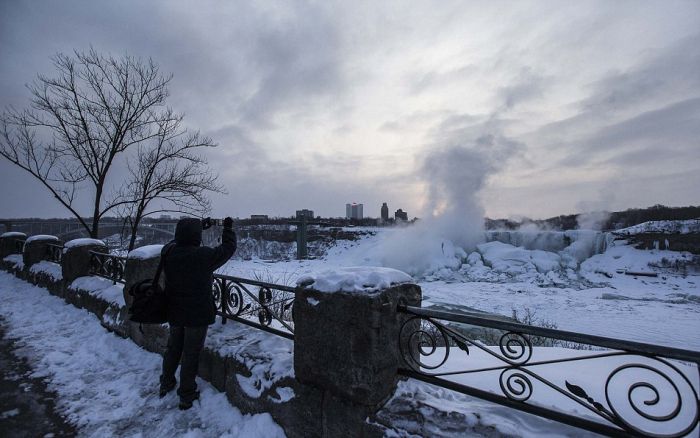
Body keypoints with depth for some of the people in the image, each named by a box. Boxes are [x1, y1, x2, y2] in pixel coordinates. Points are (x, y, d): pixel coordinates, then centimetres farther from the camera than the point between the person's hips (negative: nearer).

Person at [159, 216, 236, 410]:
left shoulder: (168, 252, -9)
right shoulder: (204, 255, -26)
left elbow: (182, 242, 12)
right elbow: (228, 248, -12)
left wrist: (200, 226, 18)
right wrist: (228, 228, 3)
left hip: (174, 313, 6)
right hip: (197, 315, -6)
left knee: (173, 348, 26)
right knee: (190, 354, 10)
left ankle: (166, 384, 45)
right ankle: (186, 396, 25)